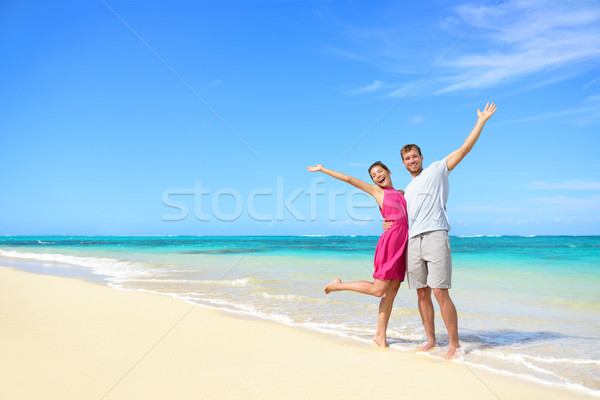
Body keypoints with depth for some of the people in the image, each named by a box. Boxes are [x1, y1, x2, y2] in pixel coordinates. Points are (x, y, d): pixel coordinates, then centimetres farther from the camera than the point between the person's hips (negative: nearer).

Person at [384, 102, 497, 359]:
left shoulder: (437, 170, 11)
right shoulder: (407, 190, 27)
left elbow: (465, 148, 5)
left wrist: (481, 122, 2)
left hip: (435, 236, -6)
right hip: (413, 242, 6)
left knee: (440, 292, -11)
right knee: (422, 293, 7)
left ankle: (454, 344, -1)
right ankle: (430, 340, 18)